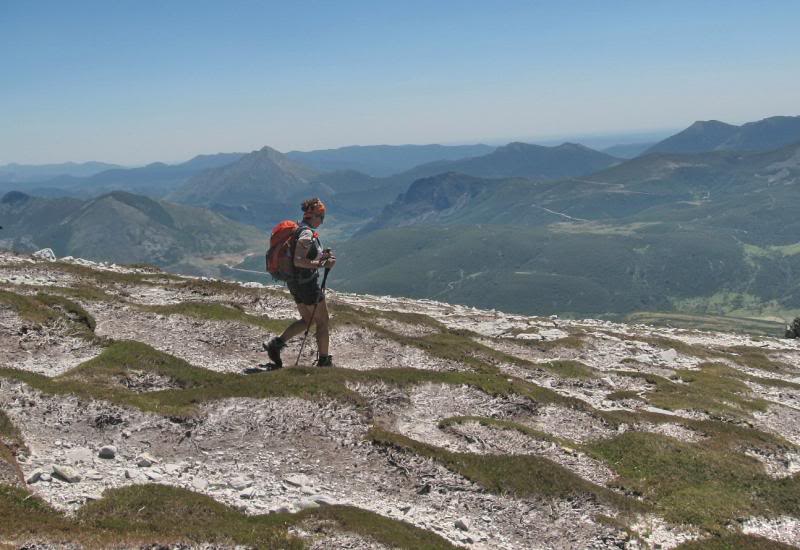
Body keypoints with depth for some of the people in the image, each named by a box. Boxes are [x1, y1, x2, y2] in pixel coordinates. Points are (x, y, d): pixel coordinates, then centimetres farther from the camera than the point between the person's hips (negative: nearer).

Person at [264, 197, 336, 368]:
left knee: (307, 320, 22)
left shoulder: (299, 230, 10)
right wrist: (322, 264, -26)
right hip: (307, 283, -10)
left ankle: (276, 344, 15)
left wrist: (321, 256, 10)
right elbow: (298, 261, -29)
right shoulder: (307, 234, -20)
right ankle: (324, 360, 15)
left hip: (295, 283, 10)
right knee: (323, 322, 5)